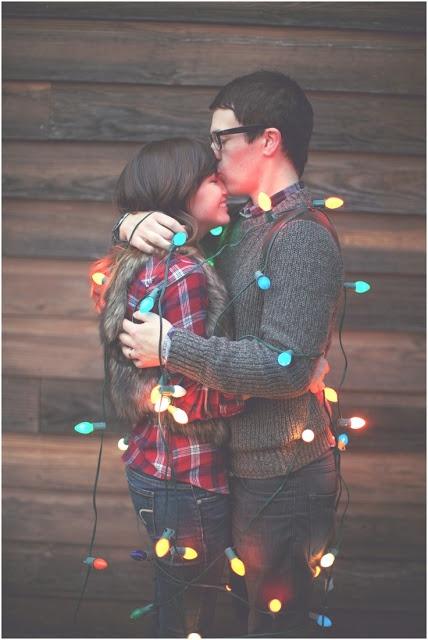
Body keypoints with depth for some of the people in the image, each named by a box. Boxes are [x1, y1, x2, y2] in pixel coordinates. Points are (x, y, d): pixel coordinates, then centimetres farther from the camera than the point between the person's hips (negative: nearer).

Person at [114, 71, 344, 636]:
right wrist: (132, 223, -4)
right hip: (247, 464, 9)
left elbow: (285, 365, -28)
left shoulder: (302, 237, -20)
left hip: (282, 476, -9)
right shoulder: (245, 223, 8)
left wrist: (169, 347, -23)